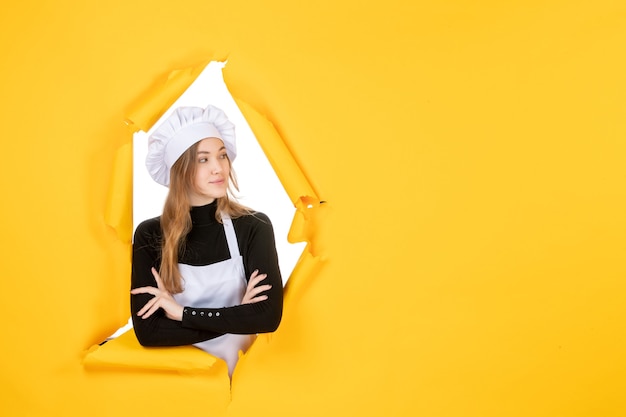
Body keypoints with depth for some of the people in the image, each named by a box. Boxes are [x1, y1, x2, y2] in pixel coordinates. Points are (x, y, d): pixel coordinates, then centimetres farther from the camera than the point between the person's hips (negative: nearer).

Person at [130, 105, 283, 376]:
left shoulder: (255, 227, -6)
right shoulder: (149, 235, -3)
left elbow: (268, 316, -15)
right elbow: (147, 331, -10)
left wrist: (182, 313, -13)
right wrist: (236, 317, -13)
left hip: (237, 369, 0)